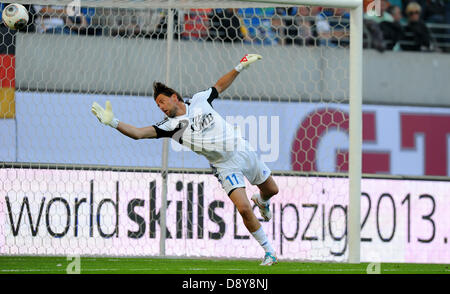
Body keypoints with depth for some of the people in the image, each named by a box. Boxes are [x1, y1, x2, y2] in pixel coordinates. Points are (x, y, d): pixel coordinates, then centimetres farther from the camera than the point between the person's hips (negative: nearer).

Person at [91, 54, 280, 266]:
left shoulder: (199, 100, -2)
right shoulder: (170, 125, -11)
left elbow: (219, 86, 17)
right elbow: (138, 133, -20)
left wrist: (240, 67, 14)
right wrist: (112, 122, -31)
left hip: (243, 151, 3)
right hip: (226, 166, -3)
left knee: (271, 190, 17)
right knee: (244, 209, -19)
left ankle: (261, 201, 56)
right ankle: (269, 251, -1)